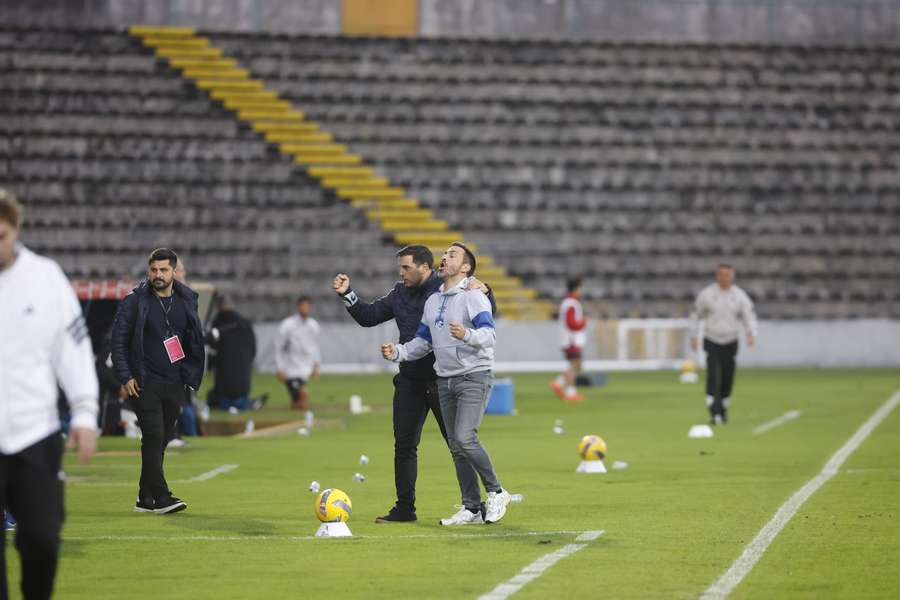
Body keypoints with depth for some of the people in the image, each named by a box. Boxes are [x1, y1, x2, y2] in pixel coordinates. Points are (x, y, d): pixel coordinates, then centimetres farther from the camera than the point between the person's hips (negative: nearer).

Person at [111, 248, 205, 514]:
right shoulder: (135, 301, -4)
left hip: (174, 384, 5)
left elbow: (195, 341, 16)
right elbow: (119, 340, -2)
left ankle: (145, 498, 16)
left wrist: (191, 377, 9)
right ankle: (161, 497, -15)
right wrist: (125, 377, -9)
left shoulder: (186, 300, 9)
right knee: (153, 437, -13)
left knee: (162, 440, 8)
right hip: (145, 382, -5)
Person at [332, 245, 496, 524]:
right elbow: (369, 316, 15)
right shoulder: (399, 293, 10)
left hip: (443, 380, -6)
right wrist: (347, 294, 4)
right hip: (410, 381, 6)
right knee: (404, 445, 6)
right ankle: (404, 508, 14)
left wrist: (483, 291, -28)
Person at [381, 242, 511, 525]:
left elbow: (489, 335, -22)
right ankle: (472, 508, 12)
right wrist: (397, 353, 3)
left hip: (474, 377, -7)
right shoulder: (432, 301, 14)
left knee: (465, 437, -20)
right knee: (456, 446, 6)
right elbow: (422, 342, 20)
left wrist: (467, 335, -41)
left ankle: (496, 492, -3)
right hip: (445, 380, 7)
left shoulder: (473, 296, -10)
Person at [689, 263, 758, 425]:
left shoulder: (739, 295, 0)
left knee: (727, 379, 5)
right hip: (712, 343, -2)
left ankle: (723, 411, 23)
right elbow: (696, 315, 9)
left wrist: (751, 333, -21)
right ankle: (714, 413, -18)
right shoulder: (706, 294, -2)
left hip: (730, 343, 2)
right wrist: (693, 336, 5)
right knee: (713, 377, -15)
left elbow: (749, 316, -2)